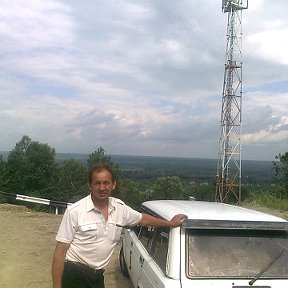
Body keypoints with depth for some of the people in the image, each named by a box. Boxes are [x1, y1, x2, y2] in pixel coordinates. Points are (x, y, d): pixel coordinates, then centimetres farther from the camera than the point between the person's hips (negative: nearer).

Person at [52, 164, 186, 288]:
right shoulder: (75, 211, -15)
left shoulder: (120, 208, 0)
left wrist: (170, 223, 27)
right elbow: (60, 251, -13)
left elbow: (143, 219, 19)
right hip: (74, 275, -5)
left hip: (98, 276, 5)